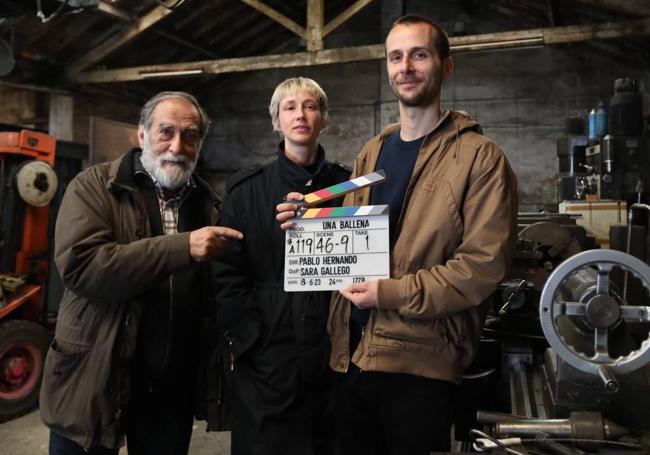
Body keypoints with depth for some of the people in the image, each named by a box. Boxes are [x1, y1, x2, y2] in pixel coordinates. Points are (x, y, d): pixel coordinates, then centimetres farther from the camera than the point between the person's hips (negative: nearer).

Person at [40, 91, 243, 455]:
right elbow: (80, 265, -20)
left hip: (173, 385, 4)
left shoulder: (206, 202, 8)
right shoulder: (94, 186, -5)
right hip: (95, 380, -3)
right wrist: (183, 246, -24)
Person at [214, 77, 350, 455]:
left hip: (333, 349, 2)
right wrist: (247, 336, -8)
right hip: (267, 351, -1)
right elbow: (228, 272, -1)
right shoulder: (247, 188, 3)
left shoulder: (347, 185, 7)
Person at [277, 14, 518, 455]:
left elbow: (486, 262, -15)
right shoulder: (371, 153, 13)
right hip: (353, 352, 6)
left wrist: (393, 293, -18)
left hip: (421, 361, -5)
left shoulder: (480, 157, -7)